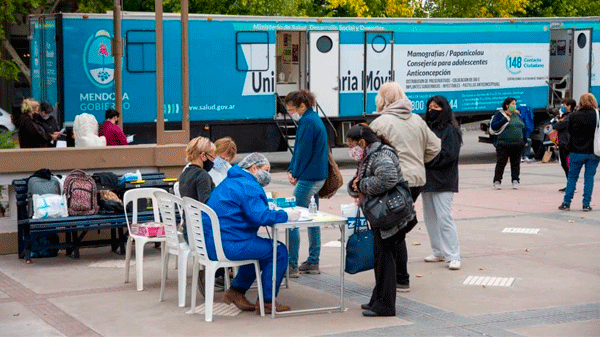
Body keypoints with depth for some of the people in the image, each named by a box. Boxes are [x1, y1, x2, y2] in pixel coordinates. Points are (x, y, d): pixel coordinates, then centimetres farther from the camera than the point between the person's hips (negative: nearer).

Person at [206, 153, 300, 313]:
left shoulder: (230, 182, 21)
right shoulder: (248, 186, -12)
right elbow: (260, 216, -23)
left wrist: (268, 210, 17)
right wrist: (286, 215, -10)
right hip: (228, 245, -11)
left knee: (264, 248, 28)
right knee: (279, 251, -5)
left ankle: (236, 290, 27)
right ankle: (267, 302, 1)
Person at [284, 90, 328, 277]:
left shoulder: (307, 122, -16)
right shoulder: (314, 119, 15)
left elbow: (303, 152, -17)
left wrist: (295, 174, -5)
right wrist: (291, 170, 8)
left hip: (309, 178, -11)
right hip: (318, 176, 11)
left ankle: (292, 265, -5)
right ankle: (313, 262, 21)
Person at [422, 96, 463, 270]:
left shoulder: (450, 130, -6)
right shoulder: (427, 128, 14)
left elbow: (448, 154, -15)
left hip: (443, 181, -7)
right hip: (427, 179, 8)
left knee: (444, 217, -12)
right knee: (430, 217, 11)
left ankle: (453, 256, -9)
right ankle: (438, 252, 21)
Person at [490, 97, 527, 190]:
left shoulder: (517, 115, 15)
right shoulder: (499, 115, -1)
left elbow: (523, 128, 20)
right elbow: (493, 126, -13)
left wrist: (524, 141, 14)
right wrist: (505, 120, -20)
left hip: (517, 144, 4)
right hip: (503, 144, -4)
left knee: (516, 163, 6)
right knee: (501, 163, -3)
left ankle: (515, 181, 13)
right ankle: (497, 181, 3)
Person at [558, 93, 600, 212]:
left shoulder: (573, 116, -6)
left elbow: (570, 131, 5)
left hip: (577, 152, 0)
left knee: (572, 177, 10)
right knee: (589, 177, 6)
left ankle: (566, 203, 11)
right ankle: (586, 204, 5)